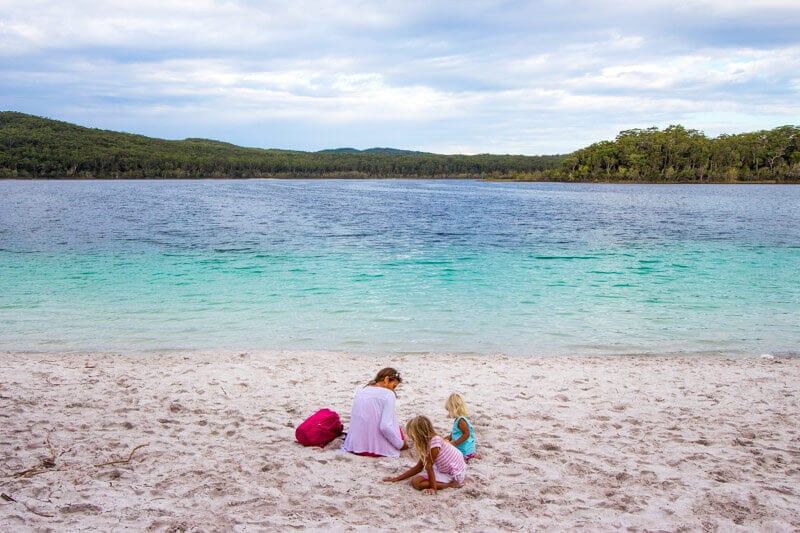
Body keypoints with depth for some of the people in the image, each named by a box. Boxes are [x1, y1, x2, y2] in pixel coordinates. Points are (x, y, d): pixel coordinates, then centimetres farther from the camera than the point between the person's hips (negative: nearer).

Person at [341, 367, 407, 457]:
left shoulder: (361, 390, 8)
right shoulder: (388, 394, -12)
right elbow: (385, 427, -21)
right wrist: (401, 444, -8)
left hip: (355, 445, 6)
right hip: (377, 448, -5)